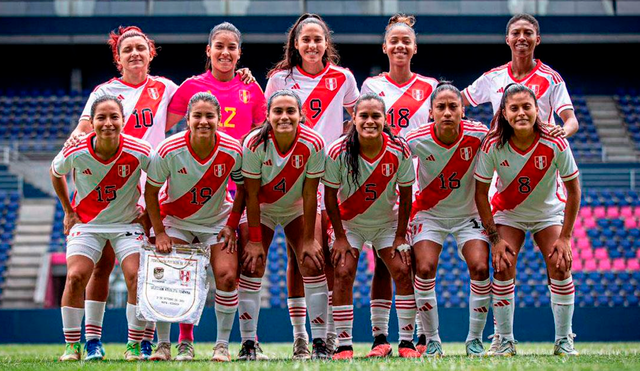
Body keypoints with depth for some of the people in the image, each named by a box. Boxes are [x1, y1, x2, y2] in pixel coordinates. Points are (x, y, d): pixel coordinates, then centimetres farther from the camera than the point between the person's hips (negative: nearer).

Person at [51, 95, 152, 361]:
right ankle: (72, 346, -1)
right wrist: (68, 211, 8)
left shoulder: (138, 153, -21)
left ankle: (134, 345, -1)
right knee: (75, 277, -15)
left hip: (127, 222, 0)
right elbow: (55, 173, 6)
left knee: (137, 277, -16)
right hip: (86, 221, 0)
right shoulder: (75, 153, -19)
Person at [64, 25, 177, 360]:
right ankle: (93, 340, 3)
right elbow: (86, 127, -3)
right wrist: (78, 136, -27)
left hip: (150, 186, 1)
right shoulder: (104, 91, 7)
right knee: (102, 263, -4)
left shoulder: (163, 88, 11)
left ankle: (145, 342, 5)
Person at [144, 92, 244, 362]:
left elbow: (243, 189, -2)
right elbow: (150, 191, -9)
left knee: (227, 276, -16)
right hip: (176, 220, -1)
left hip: (218, 220, 1)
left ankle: (222, 345, -1)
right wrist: (159, 232, -12)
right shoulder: (169, 150, -23)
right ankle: (163, 345, 0)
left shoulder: (232, 151, -20)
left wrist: (231, 226, -8)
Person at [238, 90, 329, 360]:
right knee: (252, 266, -11)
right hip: (262, 209, -1)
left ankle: (320, 342, -4)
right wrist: (255, 240, -19)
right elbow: (251, 195, -20)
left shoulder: (313, 144, -25)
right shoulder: (255, 143, -27)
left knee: (313, 265, -11)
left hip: (297, 208, 1)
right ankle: (248, 343, -5)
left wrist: (309, 240, -16)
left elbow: (310, 195, -18)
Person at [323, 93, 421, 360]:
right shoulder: (338, 152, -23)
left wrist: (400, 236, -7)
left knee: (403, 271, -10)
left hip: (387, 221, 1)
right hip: (349, 222, -1)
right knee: (343, 273, -15)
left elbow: (405, 195, -8)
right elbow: (330, 196, -11)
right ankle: (344, 345, -10)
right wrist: (340, 237, -11)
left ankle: (406, 342, -1)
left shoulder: (399, 151, -19)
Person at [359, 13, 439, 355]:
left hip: (419, 186, 0)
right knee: (383, 263, -3)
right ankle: (379, 337, 0)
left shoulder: (429, 87, 8)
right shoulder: (372, 86, 8)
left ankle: (424, 338, 4)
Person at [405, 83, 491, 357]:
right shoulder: (416, 141, -21)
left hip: (469, 214, 1)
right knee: (424, 269, -18)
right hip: (430, 213, 0)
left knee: (480, 268, -16)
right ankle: (432, 340, -1)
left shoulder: (478, 135, -20)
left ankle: (475, 339, 3)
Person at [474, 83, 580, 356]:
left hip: (549, 212, 0)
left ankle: (564, 341, -3)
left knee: (560, 267, -15)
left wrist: (565, 237, -15)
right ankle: (505, 341, -7)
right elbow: (481, 192, -14)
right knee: (503, 267, -17)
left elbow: (573, 190, -14)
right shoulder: (493, 145, -25)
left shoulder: (554, 143, -26)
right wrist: (495, 237, -16)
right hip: (508, 213, 0)